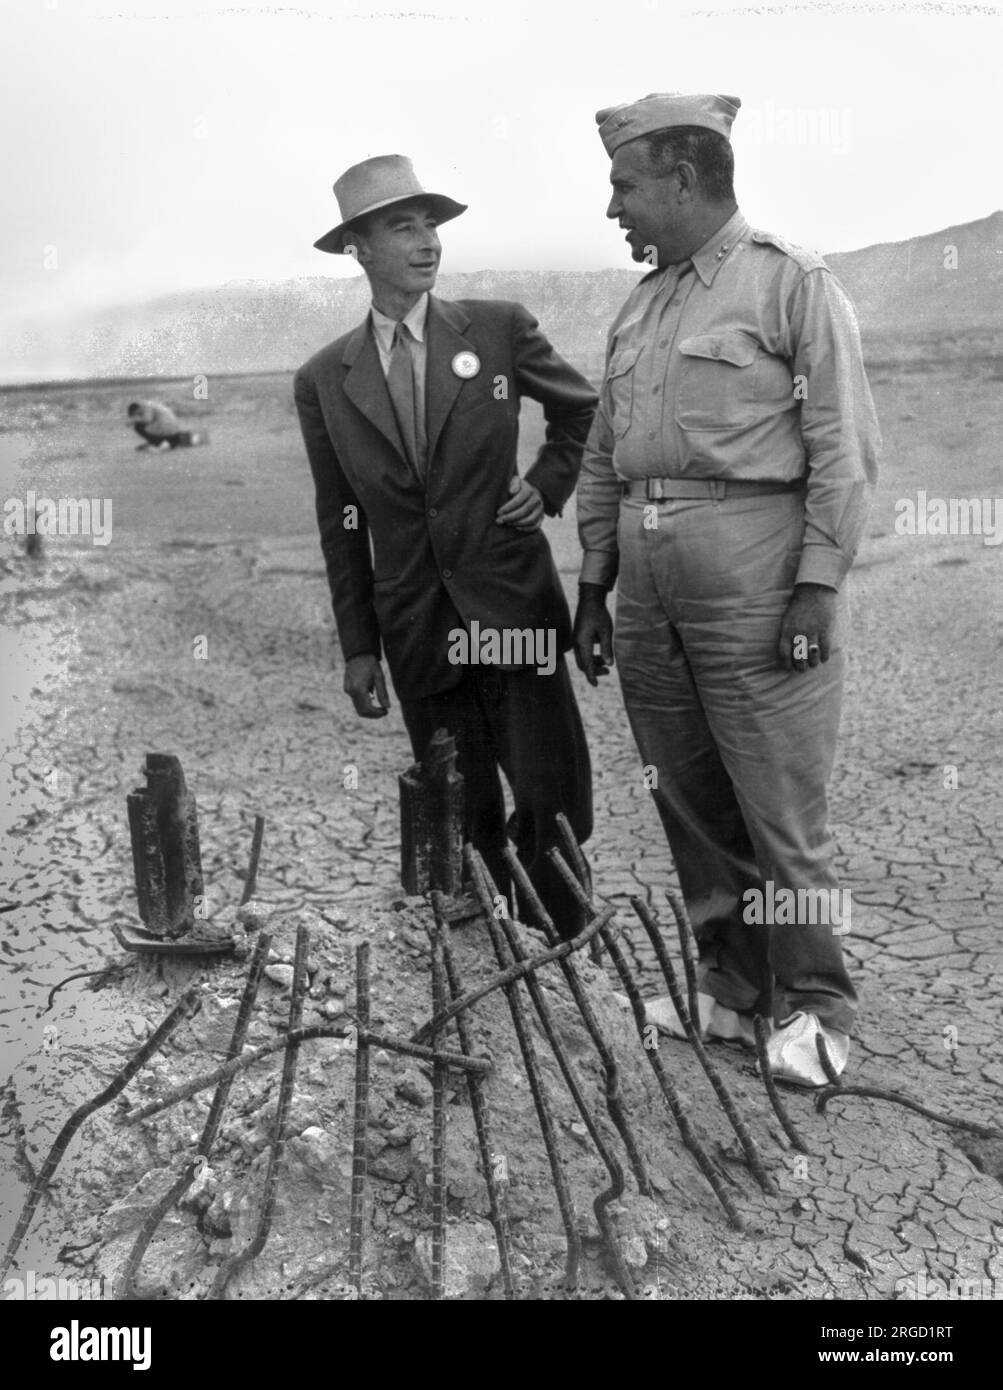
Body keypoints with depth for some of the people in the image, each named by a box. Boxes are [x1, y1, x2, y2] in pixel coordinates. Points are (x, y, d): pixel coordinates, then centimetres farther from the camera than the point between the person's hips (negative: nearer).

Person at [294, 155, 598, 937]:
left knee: (552, 804, -3)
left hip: (513, 606, -1)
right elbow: (341, 525, 8)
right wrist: (358, 647, 7)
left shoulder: (499, 328, 1)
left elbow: (584, 410, 18)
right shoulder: (324, 380, 4)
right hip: (416, 630, 1)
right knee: (467, 820, 8)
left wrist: (549, 486, 4)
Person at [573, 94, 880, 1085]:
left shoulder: (794, 283, -1)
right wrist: (592, 587, 13)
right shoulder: (638, 307, 18)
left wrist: (817, 587, -14)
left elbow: (844, 451, -7)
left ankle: (812, 1005, 17)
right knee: (687, 801, 10)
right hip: (647, 579, 7)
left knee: (779, 804, -2)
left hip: (755, 573, -6)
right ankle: (732, 985, 26)